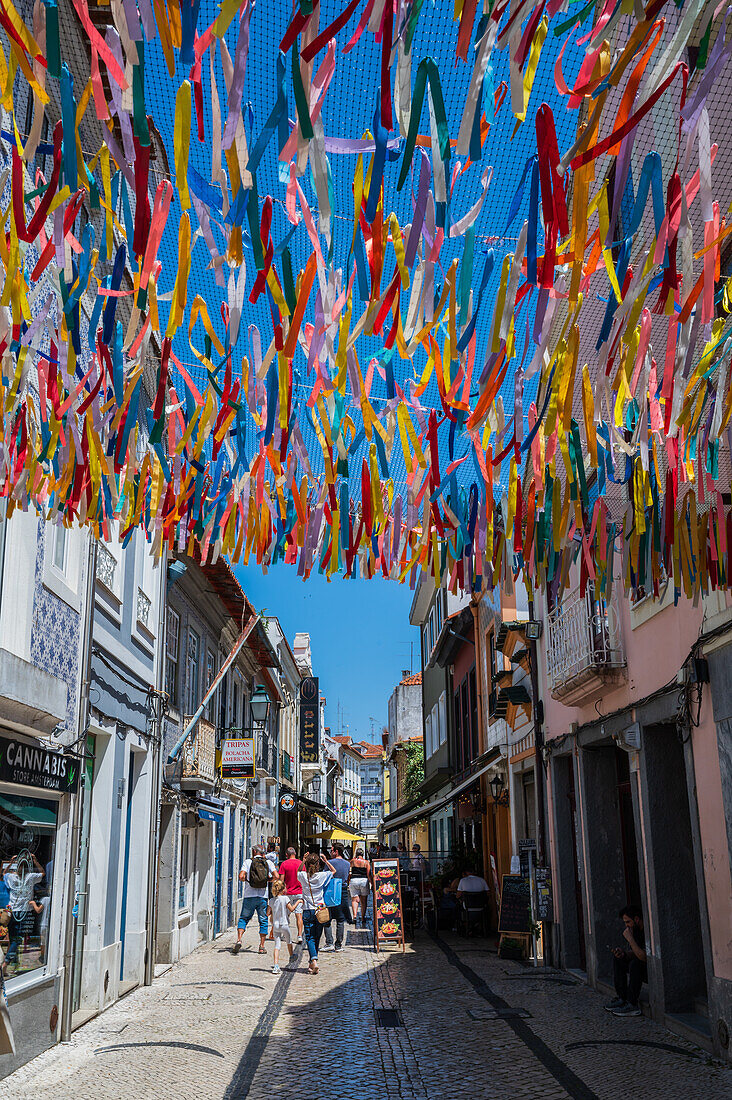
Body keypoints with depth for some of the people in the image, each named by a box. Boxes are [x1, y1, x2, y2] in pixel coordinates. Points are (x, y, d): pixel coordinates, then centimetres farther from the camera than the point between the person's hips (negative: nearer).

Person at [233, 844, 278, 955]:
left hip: (249, 895, -1)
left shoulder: (248, 862, 2)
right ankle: (262, 947, 9)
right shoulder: (268, 862, 5)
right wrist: (269, 879, 13)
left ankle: (239, 939, -8)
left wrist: (246, 880, 10)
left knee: (243, 918, 12)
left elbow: (241, 876, -11)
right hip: (263, 896, 1)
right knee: (263, 921, 10)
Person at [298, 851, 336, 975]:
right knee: (317, 938, 14)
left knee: (310, 938, 0)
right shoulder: (321, 876, -8)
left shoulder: (303, 876, -6)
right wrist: (326, 861, 5)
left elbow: (298, 872, 20)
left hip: (307, 911, -1)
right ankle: (312, 962, 22)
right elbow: (334, 871, 11)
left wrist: (303, 862, 7)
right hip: (319, 910, 1)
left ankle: (314, 961, -21)